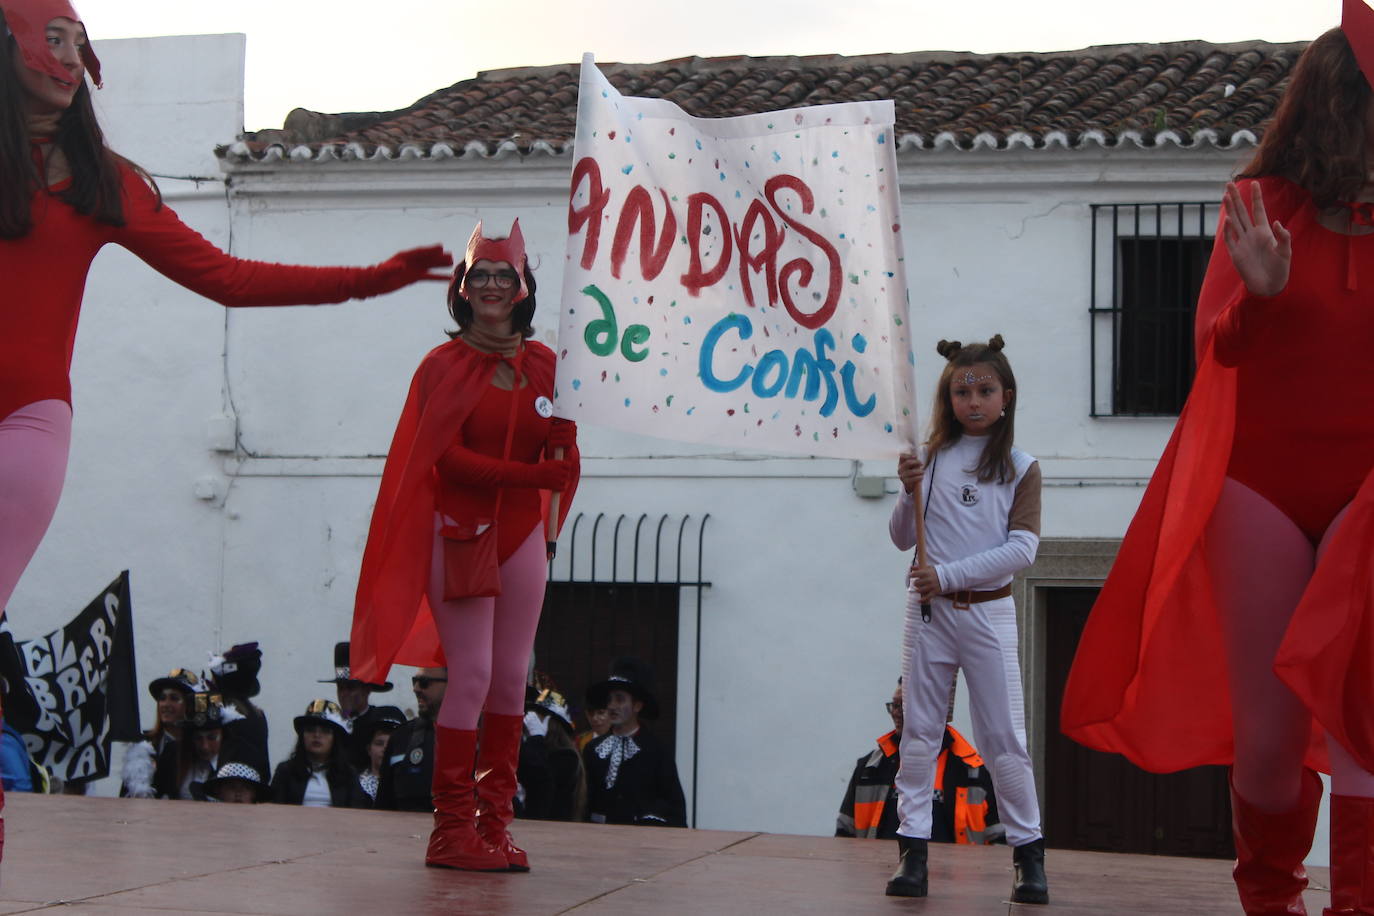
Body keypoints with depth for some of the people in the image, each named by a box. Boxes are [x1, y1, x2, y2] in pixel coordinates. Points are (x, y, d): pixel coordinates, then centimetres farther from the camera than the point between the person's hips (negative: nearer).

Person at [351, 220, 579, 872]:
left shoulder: (543, 366, 9)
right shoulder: (444, 365, -2)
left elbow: (565, 456, 7)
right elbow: (447, 457, -11)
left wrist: (551, 525, -14)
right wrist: (531, 474, -21)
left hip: (521, 533, 4)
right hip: (460, 532, -4)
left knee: (511, 677, 2)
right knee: (471, 674, -10)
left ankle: (494, 824, 7)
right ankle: (452, 829, -6)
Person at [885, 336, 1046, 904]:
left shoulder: (1020, 468, 2)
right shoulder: (930, 458, 6)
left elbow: (1022, 547, -8)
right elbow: (902, 539, 8)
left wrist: (949, 575, -15)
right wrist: (909, 493, -11)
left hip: (987, 611, -2)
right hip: (927, 609, 2)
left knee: (1004, 738, -1)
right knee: (919, 731, 3)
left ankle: (1028, 851, 8)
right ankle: (912, 851, 6)